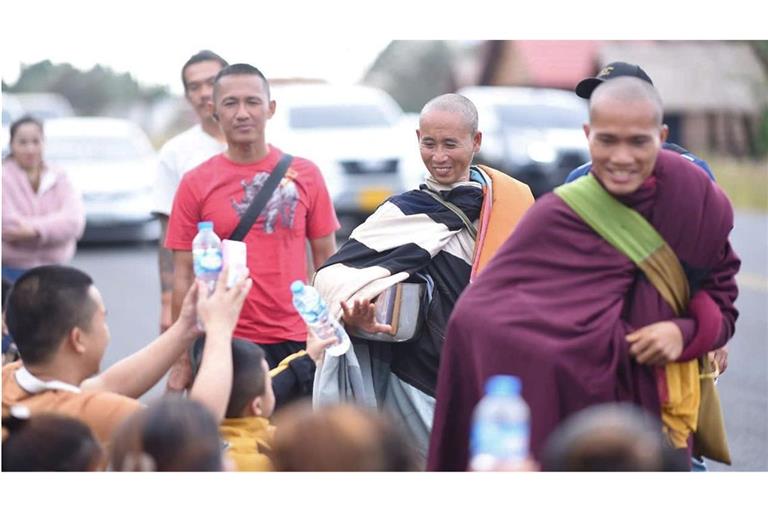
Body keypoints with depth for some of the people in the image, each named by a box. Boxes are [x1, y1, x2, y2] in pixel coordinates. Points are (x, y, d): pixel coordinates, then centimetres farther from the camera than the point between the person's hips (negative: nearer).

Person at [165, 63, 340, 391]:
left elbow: (326, 260, 8)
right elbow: (184, 275, 2)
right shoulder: (195, 184, 1)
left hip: (297, 340, 1)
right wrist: (183, 359, 0)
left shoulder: (304, 175, 3)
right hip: (226, 345, -1)